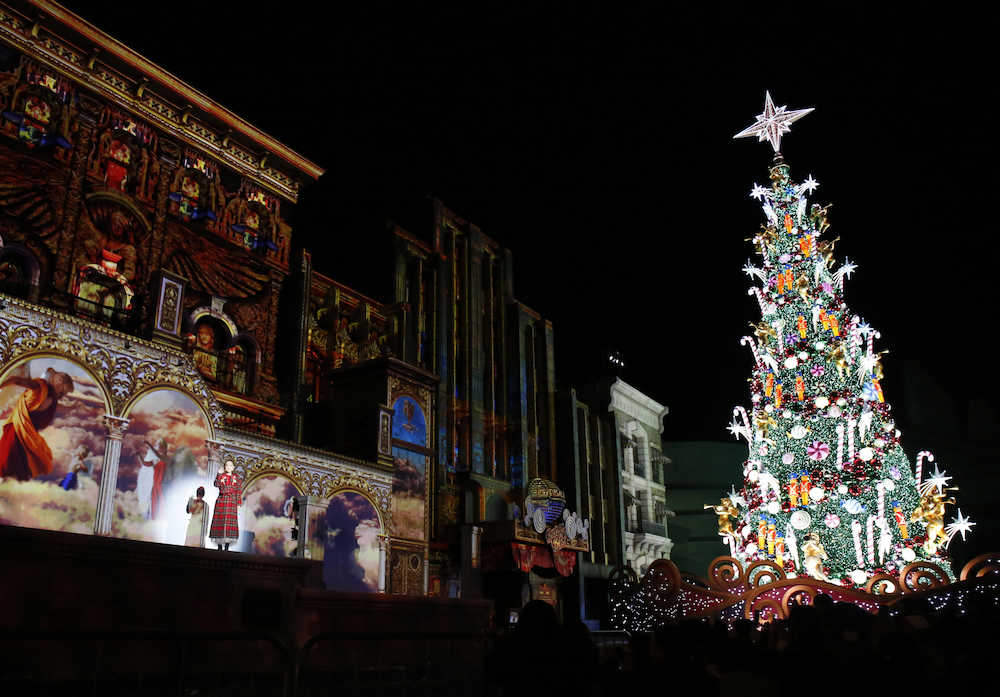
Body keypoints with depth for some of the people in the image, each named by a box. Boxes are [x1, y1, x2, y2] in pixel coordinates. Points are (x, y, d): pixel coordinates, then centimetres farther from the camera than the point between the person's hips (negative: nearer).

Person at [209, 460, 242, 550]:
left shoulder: (236, 477, 10)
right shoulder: (221, 476, 10)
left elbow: (239, 491, 8)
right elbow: (216, 484, -9)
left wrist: (238, 503, 3)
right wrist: (219, 474, -17)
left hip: (232, 502, 0)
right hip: (221, 501, 0)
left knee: (230, 521, -7)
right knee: (220, 521, -3)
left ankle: (227, 547, -2)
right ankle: (220, 547, 4)